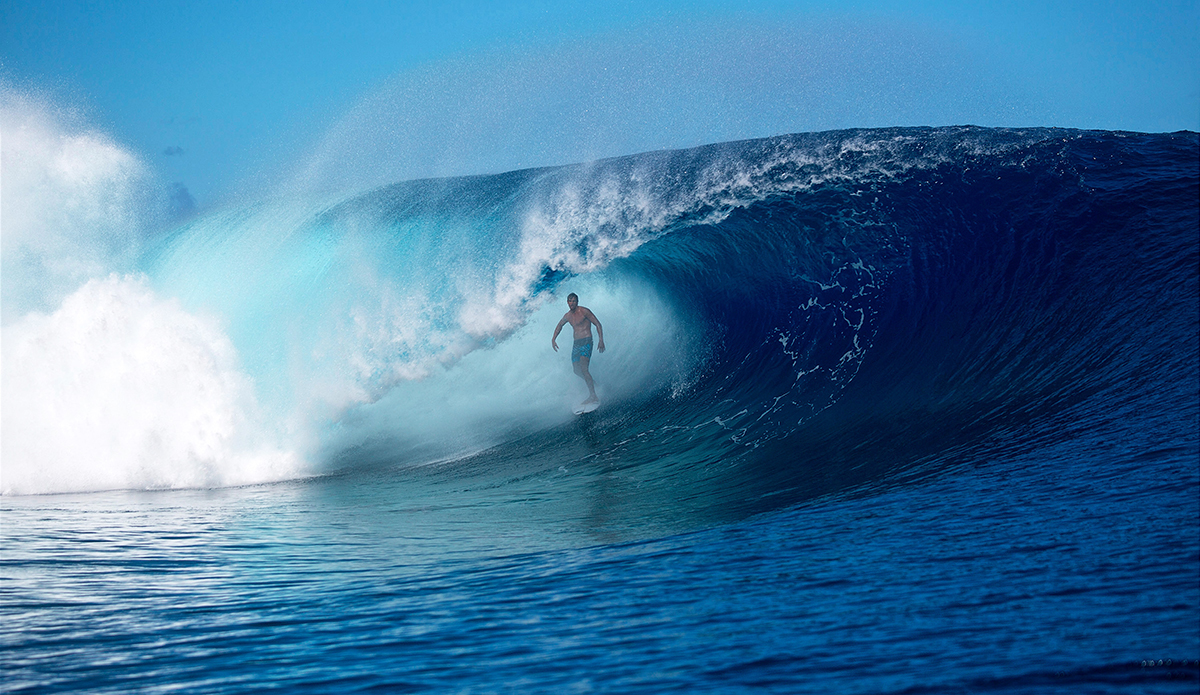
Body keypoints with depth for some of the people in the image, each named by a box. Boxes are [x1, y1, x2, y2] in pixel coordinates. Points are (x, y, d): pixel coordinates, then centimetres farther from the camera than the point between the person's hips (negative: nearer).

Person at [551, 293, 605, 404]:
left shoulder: (584, 311, -9)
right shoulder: (567, 316, 11)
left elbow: (598, 324, -8)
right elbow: (559, 326, 31)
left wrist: (601, 340, -17)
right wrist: (553, 339, 21)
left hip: (586, 342, -8)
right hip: (576, 343, 8)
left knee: (583, 369, -22)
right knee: (577, 371, 8)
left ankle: (593, 396, -24)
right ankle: (593, 384, 32)